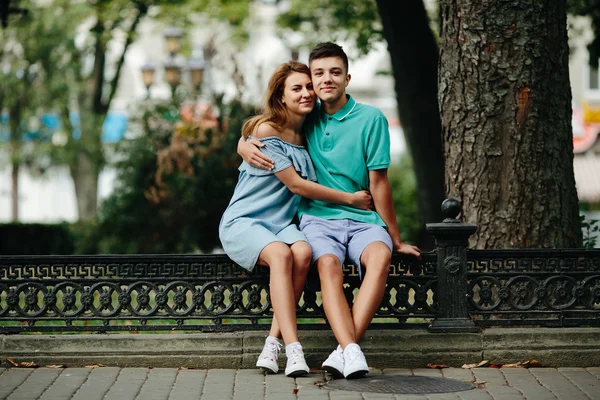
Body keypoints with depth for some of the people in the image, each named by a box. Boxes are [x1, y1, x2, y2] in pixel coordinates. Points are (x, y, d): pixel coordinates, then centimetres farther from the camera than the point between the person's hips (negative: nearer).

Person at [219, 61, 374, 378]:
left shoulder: (308, 134, 11)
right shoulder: (266, 131, -10)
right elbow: (296, 184, -11)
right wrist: (350, 199, -5)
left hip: (281, 223, 5)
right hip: (243, 221, -5)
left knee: (303, 253, -30)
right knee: (280, 253, -36)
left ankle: (273, 342, -27)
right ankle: (293, 348, -41)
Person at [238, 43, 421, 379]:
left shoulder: (371, 119, 2)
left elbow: (378, 182, 2)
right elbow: (260, 133, 22)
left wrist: (396, 239, 3)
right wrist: (245, 147, -4)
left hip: (362, 218, -1)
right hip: (318, 216, 1)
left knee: (380, 255, -34)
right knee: (328, 264, -32)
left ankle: (344, 349, -41)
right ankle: (352, 352, -45)